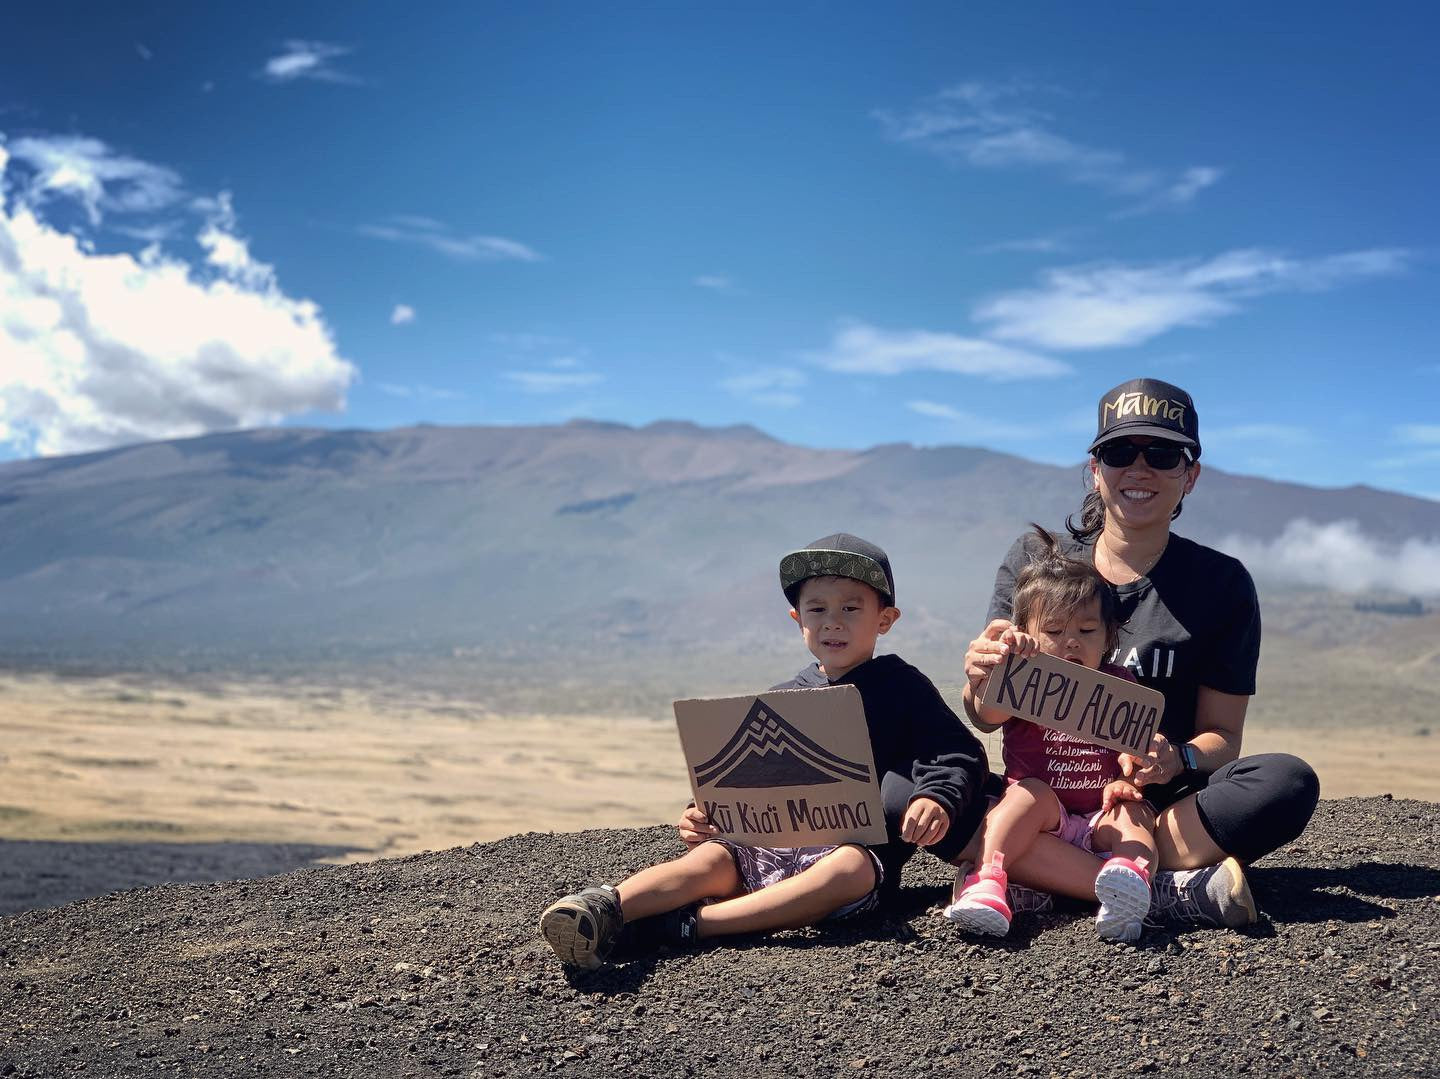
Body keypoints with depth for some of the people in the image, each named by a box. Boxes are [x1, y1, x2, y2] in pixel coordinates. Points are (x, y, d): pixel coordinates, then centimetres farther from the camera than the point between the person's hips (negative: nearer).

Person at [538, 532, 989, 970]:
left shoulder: (901, 687, 10)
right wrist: (703, 814, 2)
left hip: (857, 845, -4)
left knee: (848, 870, -39)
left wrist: (938, 800, -20)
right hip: (769, 844, 4)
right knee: (710, 858, -27)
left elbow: (960, 755, 3)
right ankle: (606, 907, -51)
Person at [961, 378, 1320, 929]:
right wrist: (980, 681, -23)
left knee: (1289, 782, -28)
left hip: (1162, 807, 1)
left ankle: (1051, 880, -29)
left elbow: (1222, 734, 5)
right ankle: (1175, 890, -32)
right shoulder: (1033, 561, 6)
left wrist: (1179, 759, -19)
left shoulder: (1221, 583, 6)